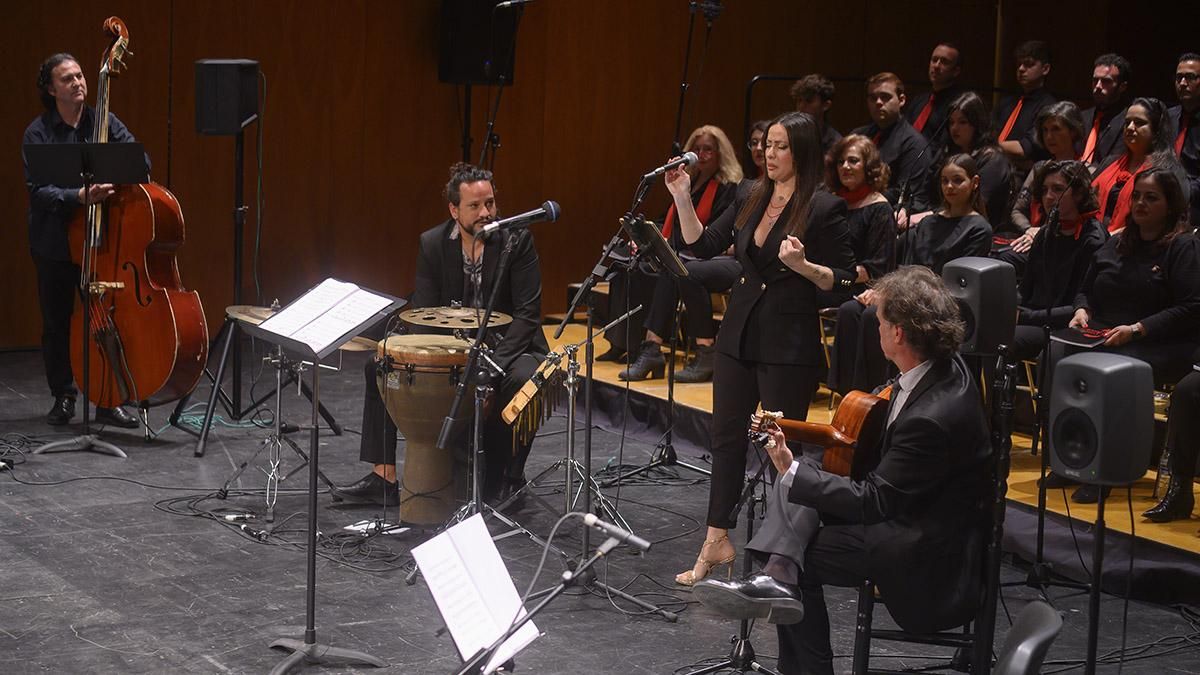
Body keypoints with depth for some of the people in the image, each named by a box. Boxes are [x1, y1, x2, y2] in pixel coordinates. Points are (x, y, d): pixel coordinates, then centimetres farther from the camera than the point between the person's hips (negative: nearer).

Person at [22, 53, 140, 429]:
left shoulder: (104, 122, 2)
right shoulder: (38, 133, -5)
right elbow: (38, 190, -14)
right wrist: (79, 197, -30)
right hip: (54, 245, -1)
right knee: (57, 323, 9)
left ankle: (108, 401, 7)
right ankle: (63, 398, 24)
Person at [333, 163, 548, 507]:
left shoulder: (517, 239, -14)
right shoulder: (432, 243, -4)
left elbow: (528, 313, -16)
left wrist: (496, 362, -27)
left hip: (507, 344, -4)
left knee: (522, 380, -37)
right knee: (379, 366, -10)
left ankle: (507, 478, -15)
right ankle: (383, 478, -8)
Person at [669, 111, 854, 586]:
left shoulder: (824, 208, -10)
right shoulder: (753, 199, 8)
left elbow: (843, 279, -9)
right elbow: (702, 246, 9)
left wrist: (803, 265, -25)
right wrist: (682, 199, -1)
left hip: (790, 345, -6)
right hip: (740, 334, 6)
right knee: (727, 436, 11)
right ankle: (717, 541, 21)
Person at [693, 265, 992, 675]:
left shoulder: (932, 417, -33)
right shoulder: (945, 365, -4)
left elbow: (874, 501, -23)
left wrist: (793, 473, -16)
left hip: (933, 555, -9)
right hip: (914, 506, 9)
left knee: (803, 553, -11)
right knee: (801, 479, -7)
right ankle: (779, 576, -26)